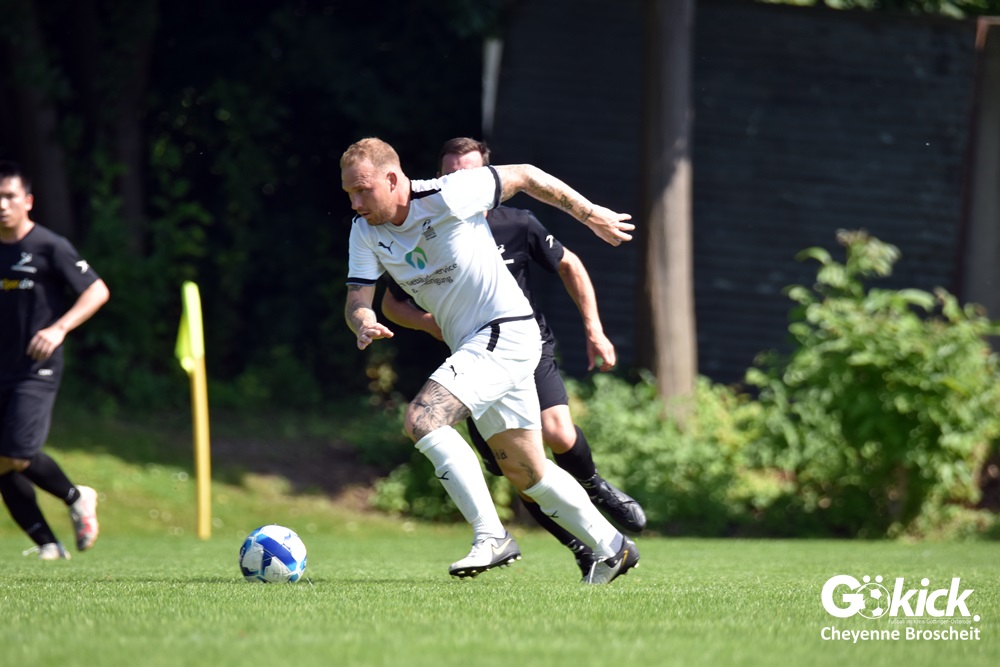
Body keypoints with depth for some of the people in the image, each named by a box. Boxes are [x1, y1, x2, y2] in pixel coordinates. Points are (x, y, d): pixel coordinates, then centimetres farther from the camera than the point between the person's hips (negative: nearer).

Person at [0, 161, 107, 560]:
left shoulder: (49, 248, -7)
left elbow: (97, 291, -9)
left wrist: (59, 329, -21)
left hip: (36, 371, -6)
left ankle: (76, 498, 9)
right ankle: (47, 544, 10)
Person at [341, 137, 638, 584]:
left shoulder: (448, 196, -19)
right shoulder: (365, 232, 0)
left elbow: (523, 176, -7)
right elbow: (357, 299, -5)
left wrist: (591, 215, 4)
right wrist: (363, 323, -30)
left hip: (505, 333, -8)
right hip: (471, 346, 8)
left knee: (421, 418, -24)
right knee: (526, 473, 13)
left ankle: (491, 537, -21)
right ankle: (610, 547, 29)